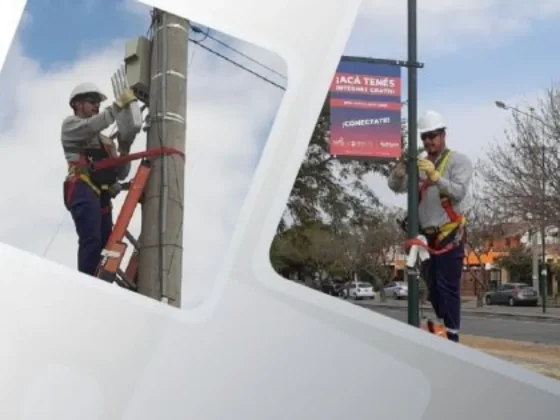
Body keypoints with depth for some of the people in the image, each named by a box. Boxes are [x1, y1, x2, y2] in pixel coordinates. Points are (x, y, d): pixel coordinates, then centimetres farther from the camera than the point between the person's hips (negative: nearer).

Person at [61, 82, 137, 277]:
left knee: (105, 243, -5)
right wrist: (118, 105, -11)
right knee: (91, 240, -23)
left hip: (102, 195, 7)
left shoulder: (105, 140, 33)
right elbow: (92, 125, -9)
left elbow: (121, 173, 24)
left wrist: (124, 150, 7)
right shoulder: (70, 124, 17)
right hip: (83, 190, -7)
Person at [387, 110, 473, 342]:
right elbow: (395, 186, 3)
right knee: (433, 288, 13)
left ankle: (451, 337, -6)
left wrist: (435, 176, -32)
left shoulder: (459, 160, -3)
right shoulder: (419, 163, 13)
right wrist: (401, 165, -17)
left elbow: (459, 192, -17)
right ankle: (443, 331, 25)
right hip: (427, 236, 6)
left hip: (450, 235, -6)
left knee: (448, 288, -9)